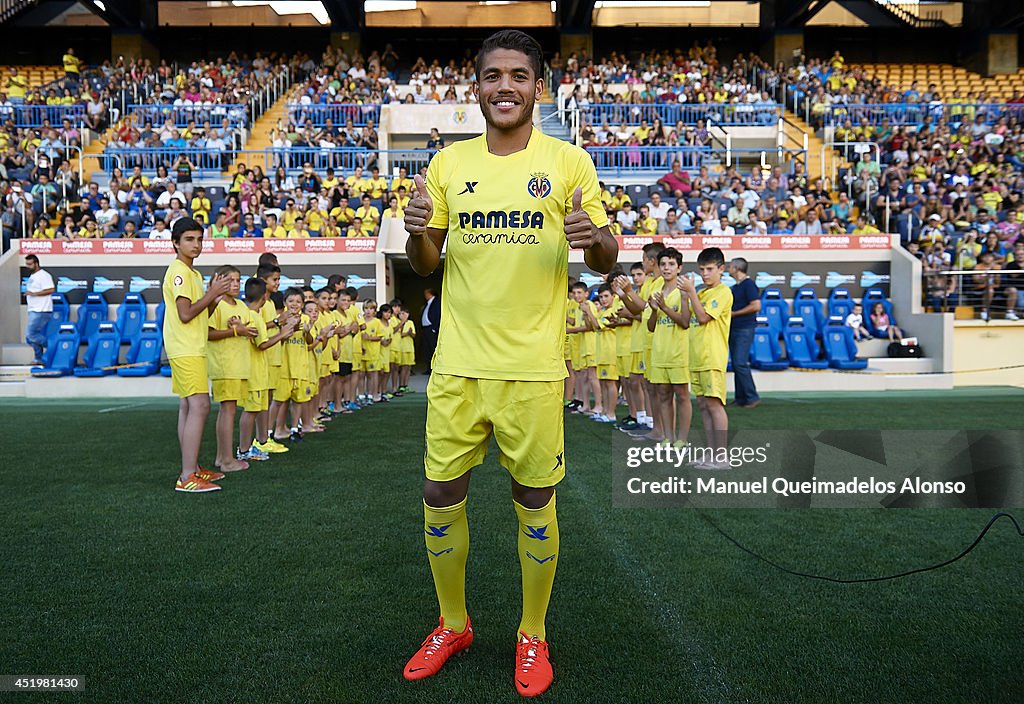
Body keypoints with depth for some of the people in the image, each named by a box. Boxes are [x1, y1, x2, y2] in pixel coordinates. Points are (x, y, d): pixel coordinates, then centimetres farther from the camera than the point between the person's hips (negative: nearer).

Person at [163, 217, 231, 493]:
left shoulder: (193, 273, 20)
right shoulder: (179, 272, -11)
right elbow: (185, 314, -19)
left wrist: (214, 295, 7)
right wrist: (212, 294, -14)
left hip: (192, 349, 11)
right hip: (186, 350, -11)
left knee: (188, 407, 12)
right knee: (199, 406, -15)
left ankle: (192, 469, 17)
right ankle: (187, 477, -16)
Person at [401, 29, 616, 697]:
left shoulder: (568, 161, 0)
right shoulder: (448, 163, 8)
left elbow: (607, 262, 3)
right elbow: (425, 264, 13)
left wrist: (595, 236, -20)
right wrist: (418, 232, -10)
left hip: (533, 368, -2)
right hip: (457, 365, 3)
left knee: (535, 503, 6)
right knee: (441, 496, 8)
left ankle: (533, 636, 28)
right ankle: (453, 624, 31)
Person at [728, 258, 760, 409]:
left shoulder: (748, 284, -10)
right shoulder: (735, 287, 17)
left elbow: (756, 306, -19)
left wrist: (733, 314, -14)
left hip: (744, 330, -9)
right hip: (733, 329, 9)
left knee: (740, 363, -14)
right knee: (736, 364, 9)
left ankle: (752, 397, -7)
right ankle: (740, 398, 15)